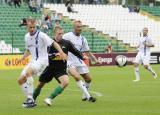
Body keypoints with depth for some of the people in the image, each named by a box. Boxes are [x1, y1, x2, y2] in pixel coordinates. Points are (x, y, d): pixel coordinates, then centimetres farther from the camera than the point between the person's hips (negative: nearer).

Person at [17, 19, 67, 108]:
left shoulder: (41, 35, -12)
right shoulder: (27, 37, 9)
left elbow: (54, 43, -15)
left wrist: (61, 52, -29)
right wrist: (23, 58, 9)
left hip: (42, 60, -8)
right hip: (33, 61, 8)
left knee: (28, 72, -33)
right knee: (20, 80, 0)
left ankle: (30, 99, -29)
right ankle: (30, 100, 11)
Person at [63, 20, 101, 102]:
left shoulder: (82, 39, 10)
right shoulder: (67, 36, -8)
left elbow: (87, 52, 16)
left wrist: (95, 60, 5)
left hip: (79, 62, 6)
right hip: (69, 61, -6)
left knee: (88, 79, 5)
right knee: (77, 77, -26)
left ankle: (85, 95, 29)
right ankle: (88, 96, -22)